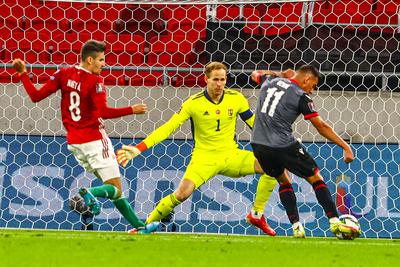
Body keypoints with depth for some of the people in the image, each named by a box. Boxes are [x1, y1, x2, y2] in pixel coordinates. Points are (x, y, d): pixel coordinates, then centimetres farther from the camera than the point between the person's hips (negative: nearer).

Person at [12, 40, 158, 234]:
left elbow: (36, 96, -1)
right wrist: (132, 110, -18)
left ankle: (138, 225, 15)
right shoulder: (95, 81, -15)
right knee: (116, 188, -3)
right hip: (94, 140, -7)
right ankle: (91, 193, -32)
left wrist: (23, 73, 10)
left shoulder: (63, 75, 2)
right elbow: (103, 112, -25)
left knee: (112, 187, 15)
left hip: (73, 142, 7)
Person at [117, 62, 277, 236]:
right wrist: (139, 148, -18)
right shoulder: (194, 103, -9)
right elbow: (168, 128, -10)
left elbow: (255, 123, 12)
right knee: (182, 194, -27)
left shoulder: (236, 99, -2)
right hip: (204, 157, -3)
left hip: (231, 156, 3)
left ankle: (257, 215, -1)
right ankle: (147, 224, -5)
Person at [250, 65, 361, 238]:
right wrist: (346, 147, 0)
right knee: (316, 178, 6)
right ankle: (334, 223, -3)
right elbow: (321, 127, -4)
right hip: (283, 146, -6)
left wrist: (282, 74, 40)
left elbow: (255, 74, 37)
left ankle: (296, 227, 12)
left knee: (284, 181, 23)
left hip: (258, 145, 6)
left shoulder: (269, 81, 12)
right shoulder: (301, 96, -5)